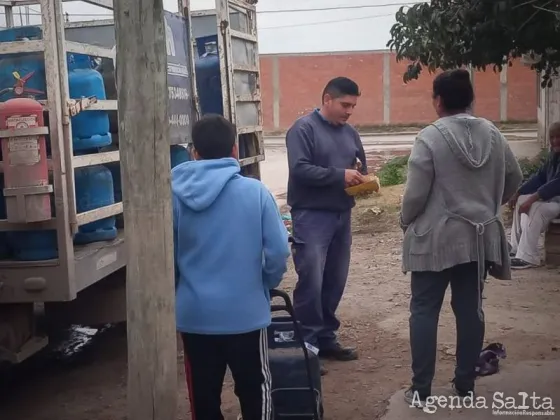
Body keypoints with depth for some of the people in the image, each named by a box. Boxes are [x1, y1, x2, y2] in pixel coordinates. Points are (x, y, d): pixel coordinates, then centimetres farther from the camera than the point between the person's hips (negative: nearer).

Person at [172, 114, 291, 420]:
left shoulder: (175, 194, -5)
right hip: (245, 311, -1)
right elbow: (278, 252, -10)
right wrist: (266, 285, 10)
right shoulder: (255, 191, -11)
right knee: (254, 390, 16)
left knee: (203, 395, 15)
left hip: (194, 313, 2)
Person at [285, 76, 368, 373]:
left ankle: (326, 338, 24)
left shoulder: (350, 132, 14)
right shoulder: (303, 128, -8)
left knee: (335, 281, 11)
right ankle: (306, 345, 1)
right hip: (311, 216, -7)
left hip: (341, 216, 7)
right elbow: (299, 169, -19)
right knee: (311, 282, -8)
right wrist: (340, 175, -21)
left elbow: (361, 166, 22)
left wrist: (364, 180, -1)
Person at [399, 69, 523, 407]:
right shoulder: (492, 134, 3)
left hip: (436, 238, -5)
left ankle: (421, 390, 8)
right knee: (471, 309, 11)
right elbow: (514, 178, 13)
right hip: (480, 237, 5)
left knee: (424, 310, 4)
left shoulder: (430, 137, -14)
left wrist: (406, 222, 5)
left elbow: (416, 193, -14)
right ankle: (466, 385, 18)